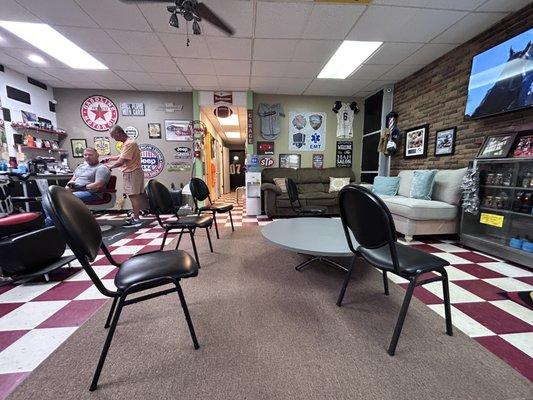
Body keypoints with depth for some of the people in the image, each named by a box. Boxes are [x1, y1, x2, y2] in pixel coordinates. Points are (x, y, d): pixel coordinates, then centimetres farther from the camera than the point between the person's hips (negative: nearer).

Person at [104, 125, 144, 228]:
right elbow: (122, 156, 32)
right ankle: (136, 217, 17)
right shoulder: (128, 142, 18)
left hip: (132, 173, -10)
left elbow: (121, 161, -18)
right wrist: (110, 158, 22)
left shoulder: (129, 143, -16)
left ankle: (136, 220, -5)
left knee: (133, 196, -8)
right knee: (135, 196, 11)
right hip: (131, 173, 10)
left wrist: (110, 166, -4)